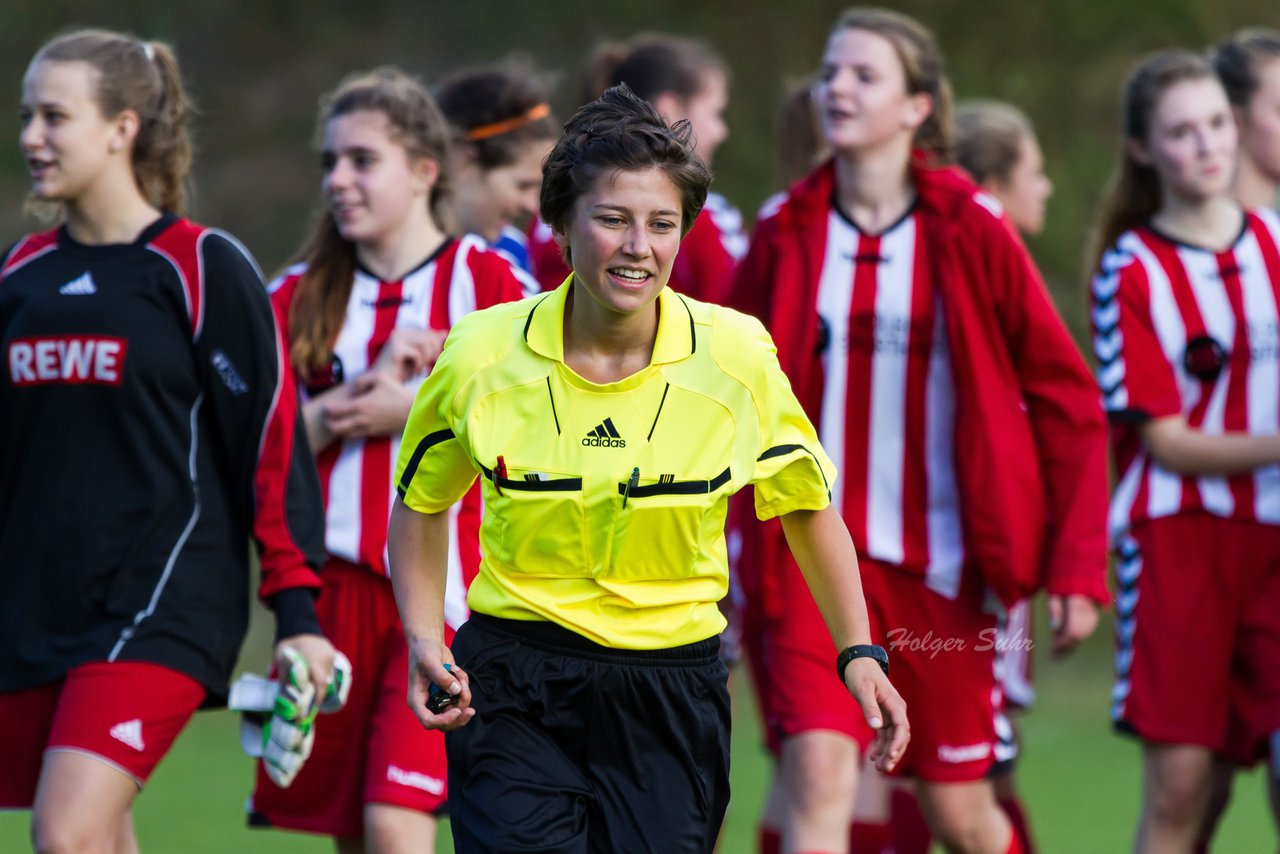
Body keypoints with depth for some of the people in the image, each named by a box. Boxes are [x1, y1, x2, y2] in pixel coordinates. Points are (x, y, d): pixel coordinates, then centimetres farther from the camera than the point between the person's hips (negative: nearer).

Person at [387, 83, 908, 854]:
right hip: (514, 696, -1)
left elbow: (809, 507, 9)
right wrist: (424, 639, -3)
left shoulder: (735, 354, -7)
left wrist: (859, 653, 2)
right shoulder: (482, 356, -8)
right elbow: (421, 502, 10)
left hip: (672, 698, 1)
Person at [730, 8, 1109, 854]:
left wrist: (1077, 563, -6)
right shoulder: (786, 237, 2)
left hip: (943, 562, 0)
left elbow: (1067, 400, 0)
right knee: (819, 774, -17)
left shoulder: (971, 233, -2)